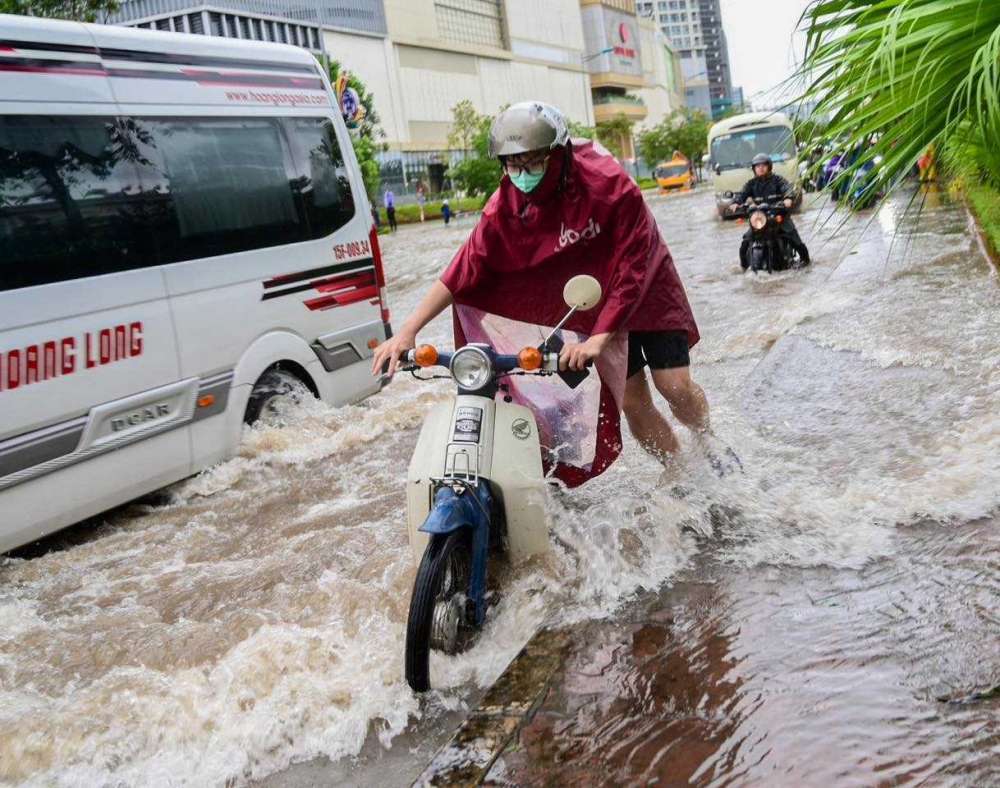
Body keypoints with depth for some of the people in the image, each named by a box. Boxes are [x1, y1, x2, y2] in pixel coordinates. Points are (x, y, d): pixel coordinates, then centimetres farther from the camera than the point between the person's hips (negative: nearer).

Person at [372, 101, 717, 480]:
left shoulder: (611, 184, -30)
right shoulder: (506, 207, -20)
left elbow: (632, 271, -29)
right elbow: (463, 272, -22)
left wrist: (598, 339, -37)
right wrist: (407, 331, -29)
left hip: (646, 289, -2)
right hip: (596, 302, 2)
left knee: (676, 386, -6)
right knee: (633, 403, -3)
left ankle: (708, 445, 28)